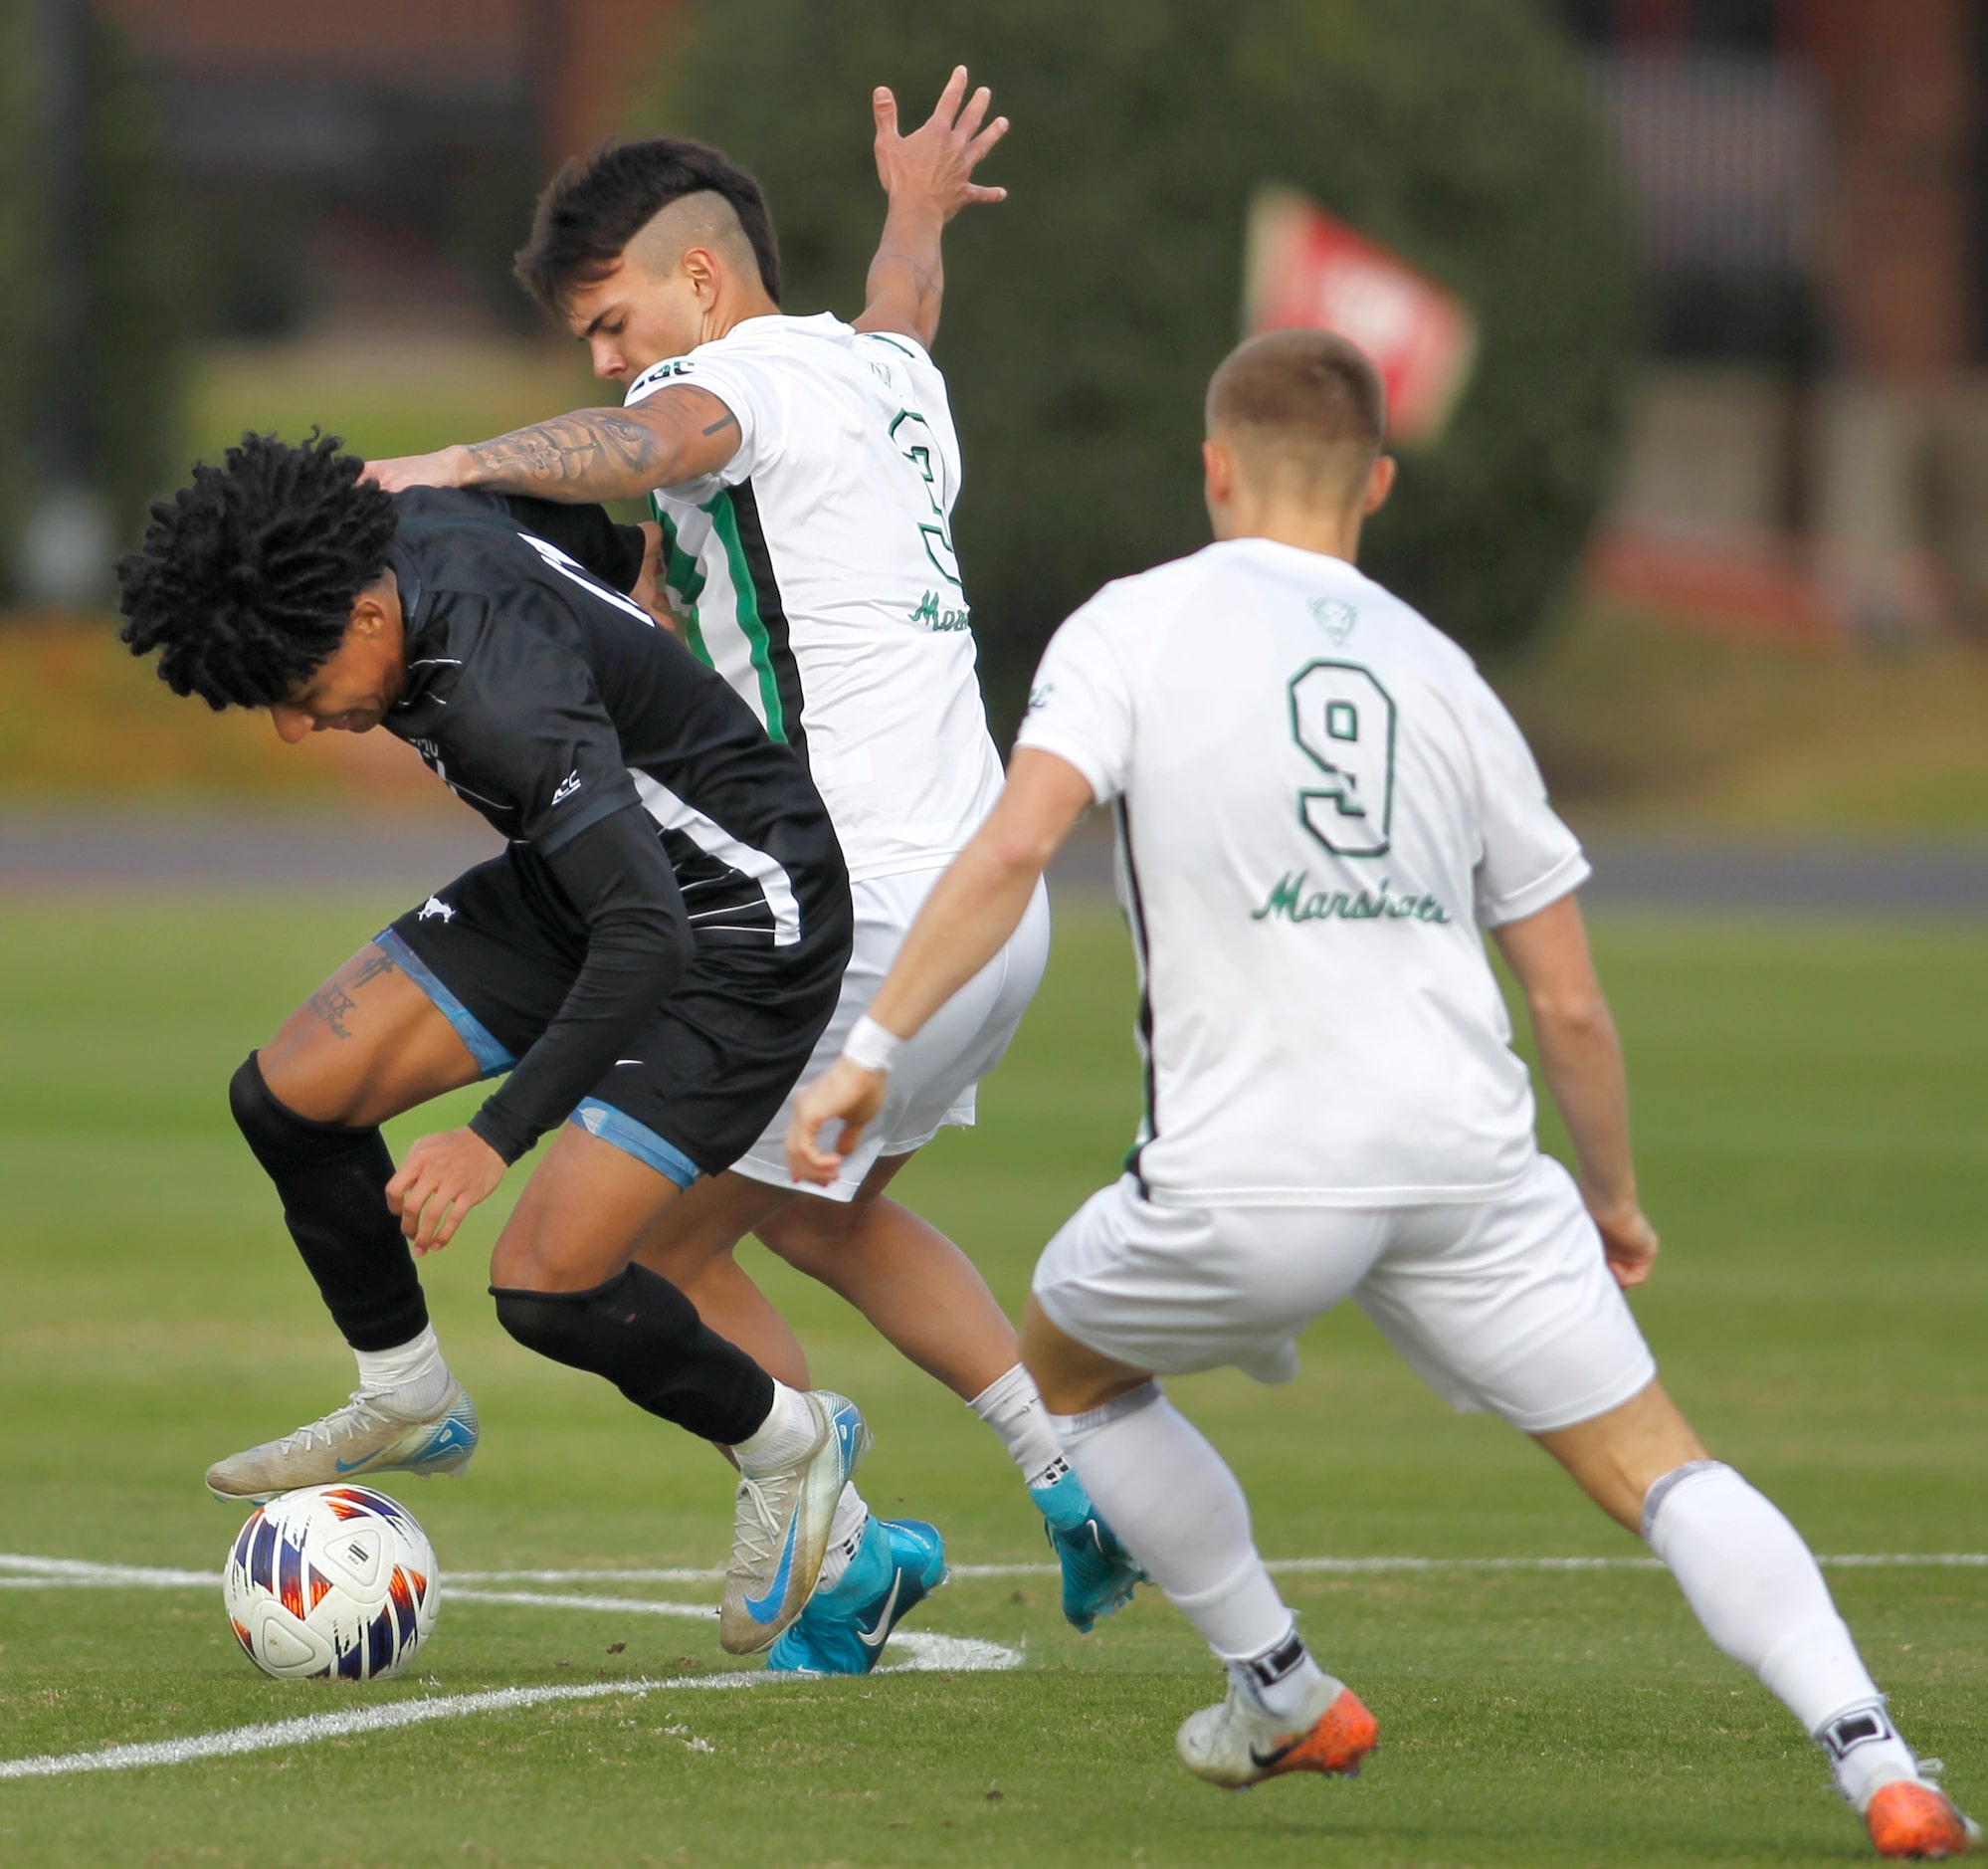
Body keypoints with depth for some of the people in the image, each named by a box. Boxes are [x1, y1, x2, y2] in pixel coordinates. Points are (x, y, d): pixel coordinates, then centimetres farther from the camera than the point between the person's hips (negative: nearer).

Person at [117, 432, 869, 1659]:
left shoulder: (507, 693, -36)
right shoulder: (401, 525, -11)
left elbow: (646, 948, -40)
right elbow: (605, 521, 10)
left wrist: (497, 1136, -42)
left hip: (742, 931, -9)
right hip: (585, 881, 9)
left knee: (546, 1284, -17)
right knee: (288, 1096, -1)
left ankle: (787, 1444, 10)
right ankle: (411, 1404, 20)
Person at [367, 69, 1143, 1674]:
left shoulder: (748, 369, -9)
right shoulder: (889, 368, 17)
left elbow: (657, 443, -35)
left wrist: (462, 462, -46)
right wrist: (917, 218, 63)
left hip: (874, 923, -10)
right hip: (995, 899, 10)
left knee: (659, 1239, 2)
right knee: (819, 1214, 28)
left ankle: (847, 1556, 6)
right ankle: (1087, 1486, 25)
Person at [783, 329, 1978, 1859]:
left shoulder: (1136, 626, 6)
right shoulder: (1439, 673, 16)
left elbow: (1016, 845, -11)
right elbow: (1572, 1004, 16)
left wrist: (873, 1046, -8)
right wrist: (1614, 1196, 30)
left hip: (1249, 1179, -2)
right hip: (1464, 1151, 2)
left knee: (1066, 1371, 27)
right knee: (1658, 1465, 5)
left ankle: (1283, 1694, 28)